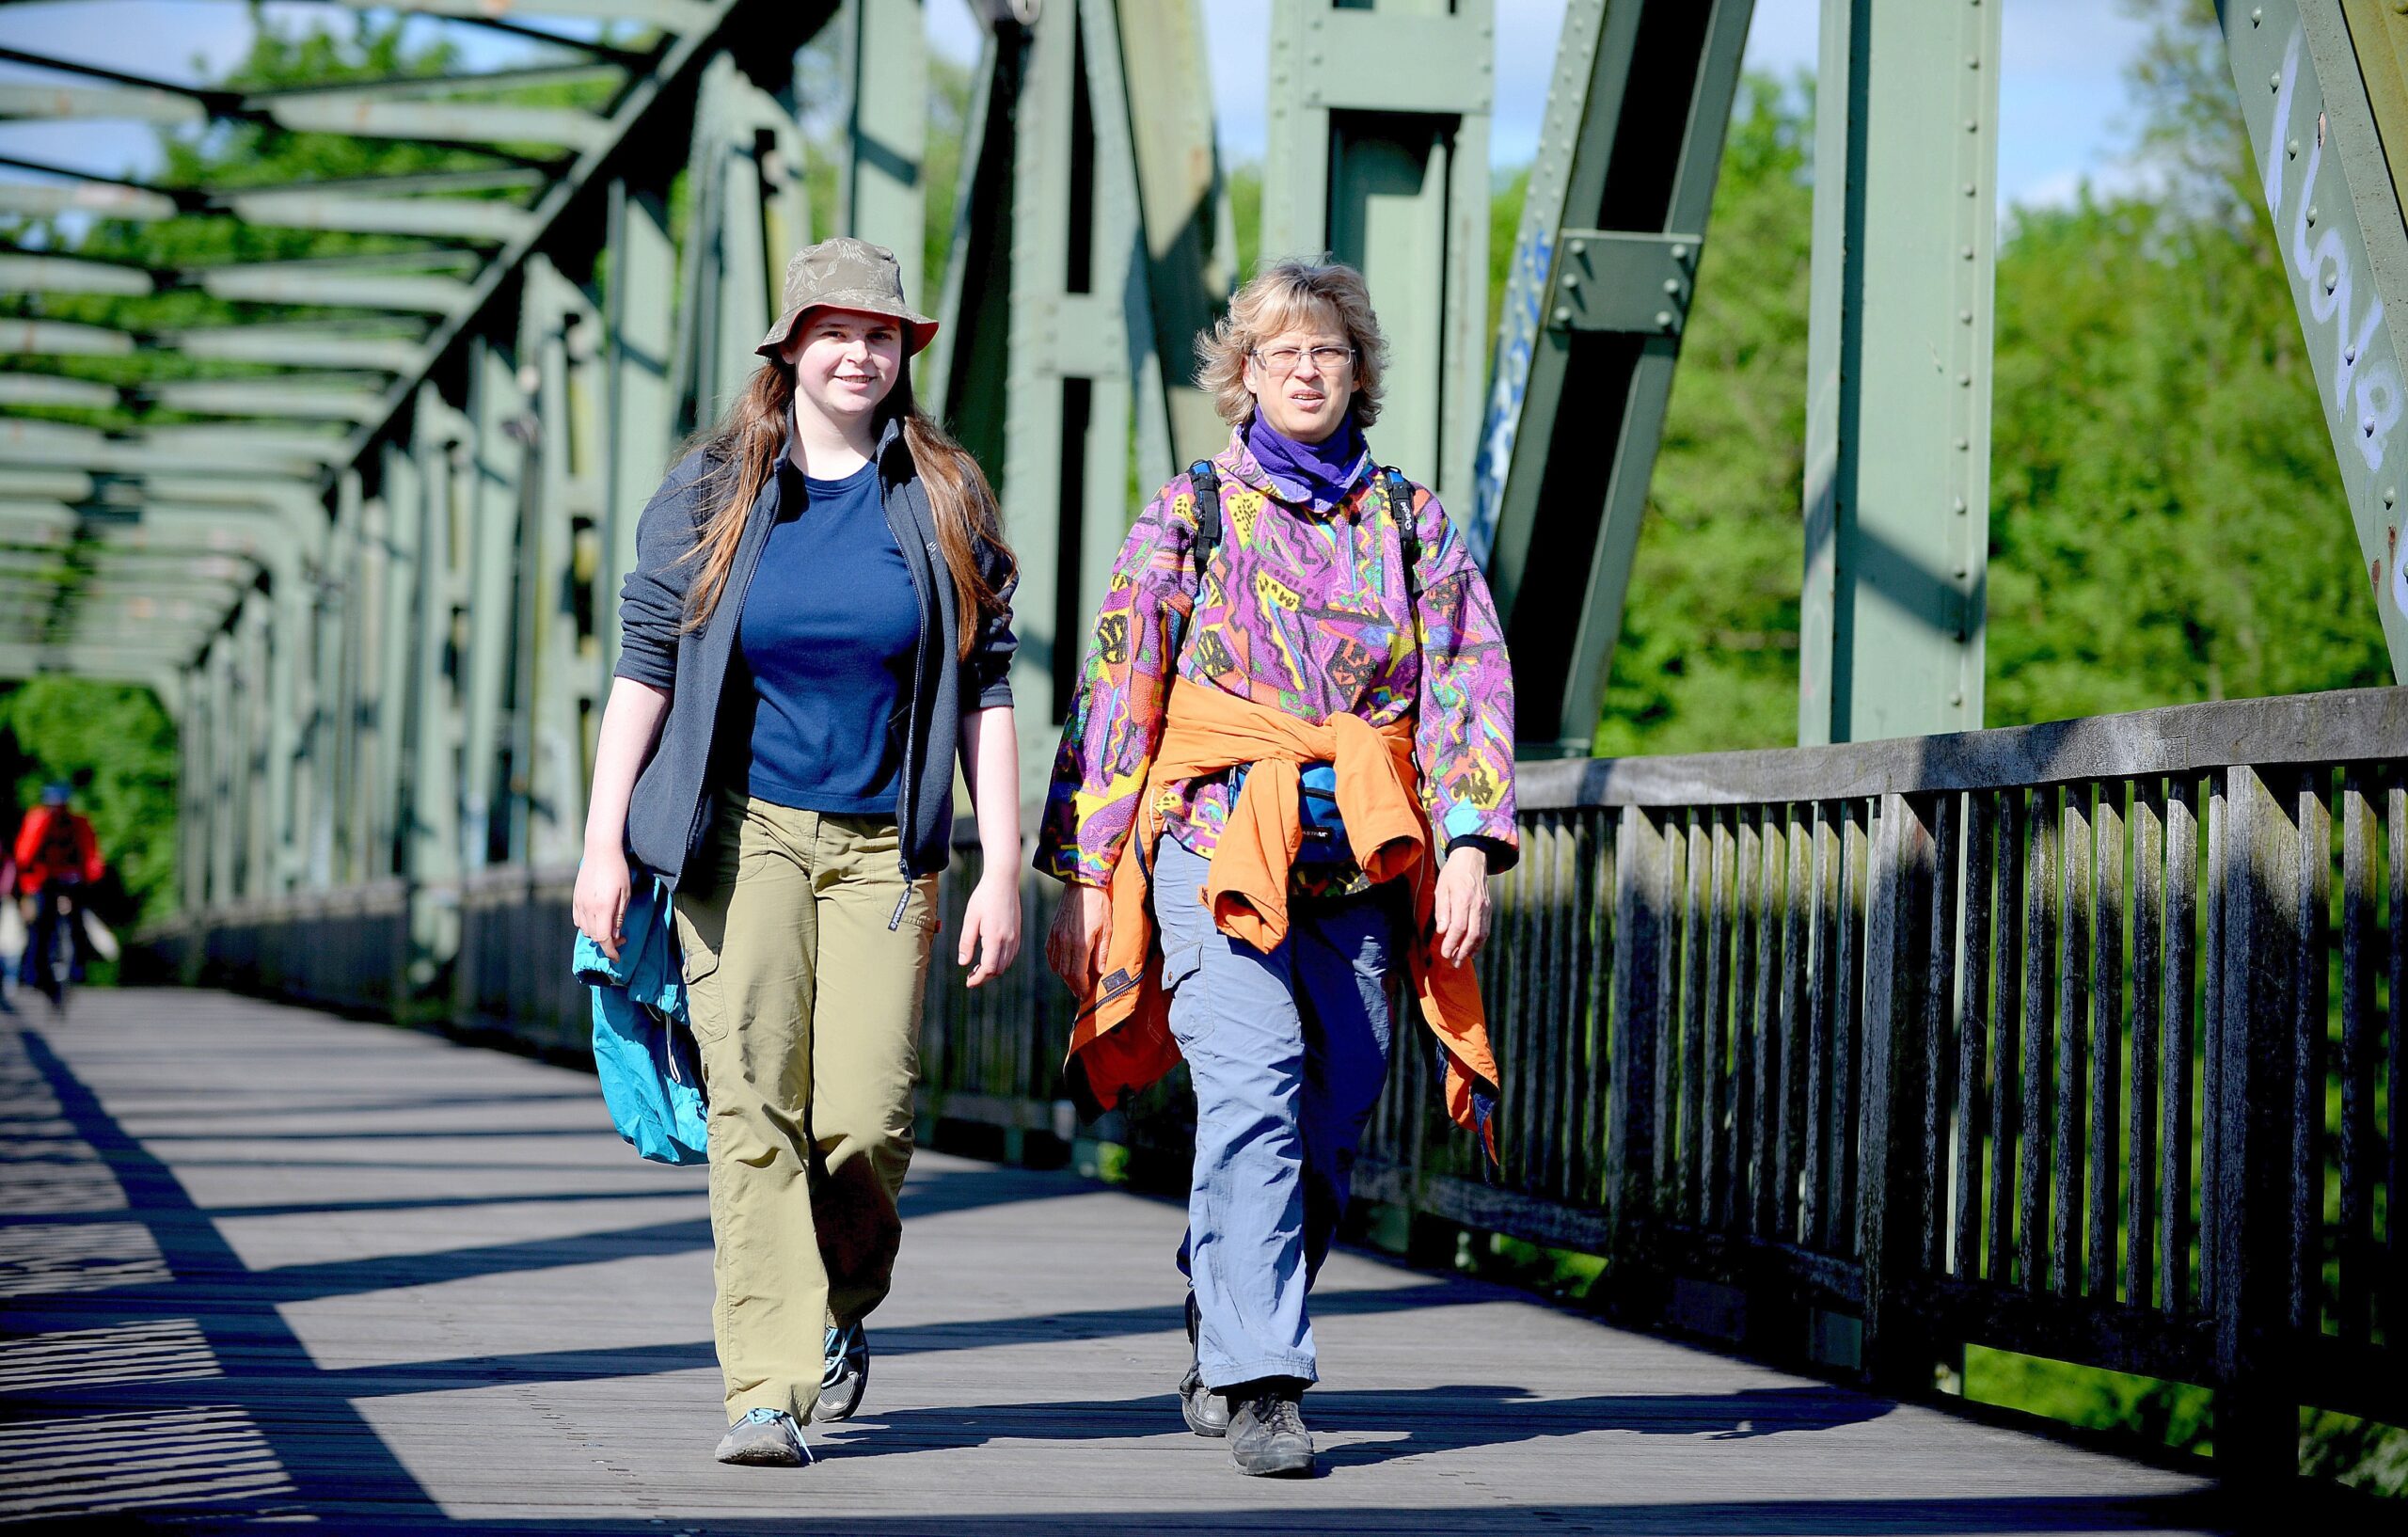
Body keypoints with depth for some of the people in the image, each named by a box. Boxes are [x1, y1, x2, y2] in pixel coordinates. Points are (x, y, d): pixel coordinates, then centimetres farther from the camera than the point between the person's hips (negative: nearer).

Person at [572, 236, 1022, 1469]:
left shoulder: (943, 501, 5)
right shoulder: (709, 495, 4)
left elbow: (985, 691, 5)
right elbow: (644, 668, 4)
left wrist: (1001, 868, -2)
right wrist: (604, 843, -3)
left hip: (882, 847, 0)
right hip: (742, 833, 0)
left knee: (866, 1121, -8)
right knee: (754, 1104, -10)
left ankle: (839, 1306, 23)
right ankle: (766, 1388, -10)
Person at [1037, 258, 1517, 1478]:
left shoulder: (1413, 524, 14)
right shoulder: (1189, 513, 9)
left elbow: (1469, 688, 8)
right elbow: (1114, 694, 7)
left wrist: (1471, 847, -6)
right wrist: (1086, 874, 1)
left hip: (1361, 867, 3)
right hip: (1215, 844, -3)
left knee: (1327, 1125, 2)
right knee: (1254, 1097, -18)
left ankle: (1219, 1353, 20)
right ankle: (1260, 1383, -22)